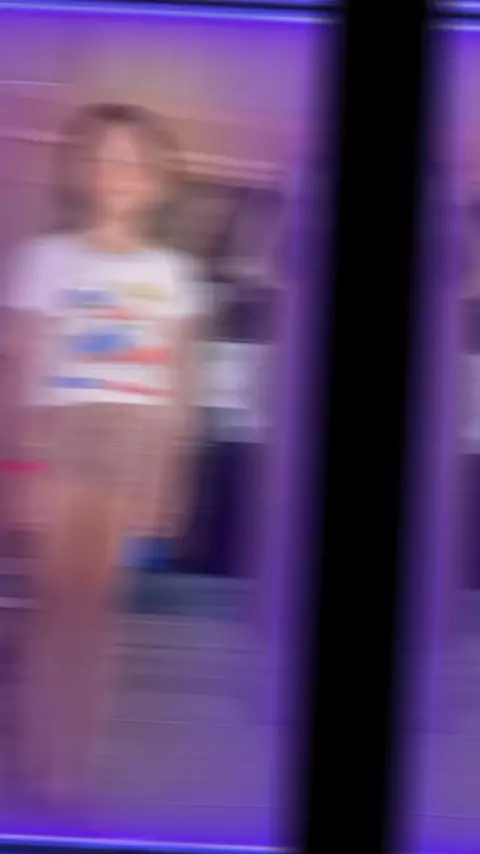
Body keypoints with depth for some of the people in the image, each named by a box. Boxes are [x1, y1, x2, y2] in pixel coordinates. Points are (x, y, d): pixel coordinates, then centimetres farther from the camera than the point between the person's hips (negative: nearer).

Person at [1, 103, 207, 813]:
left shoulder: (170, 272, 11)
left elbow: (182, 382, 11)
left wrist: (172, 475, 7)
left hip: (140, 444, 2)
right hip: (65, 435, -2)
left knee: (96, 603, 1)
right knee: (60, 601, -5)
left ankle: (74, 763, 6)